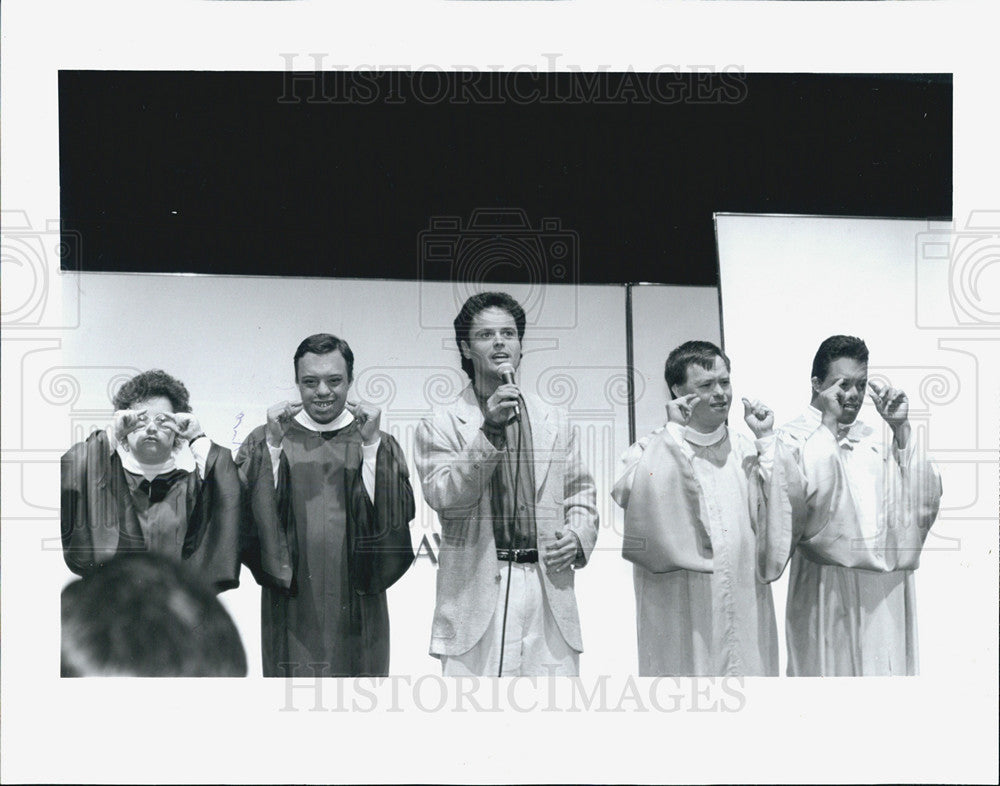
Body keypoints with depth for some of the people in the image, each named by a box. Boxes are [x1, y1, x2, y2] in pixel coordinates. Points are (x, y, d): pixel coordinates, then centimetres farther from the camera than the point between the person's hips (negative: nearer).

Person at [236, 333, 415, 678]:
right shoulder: (264, 441, 7)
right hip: (291, 609, 0)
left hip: (356, 607, 1)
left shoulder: (379, 444, 7)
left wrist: (371, 445, -14)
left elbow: (399, 515, -8)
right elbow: (245, 515, -7)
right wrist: (273, 446, -13)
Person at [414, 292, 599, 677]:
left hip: (548, 589, 3)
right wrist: (490, 432, -14)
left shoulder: (554, 423, 19)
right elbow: (443, 497, -7)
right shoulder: (439, 425, 7)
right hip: (476, 594, -3)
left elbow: (581, 496, 23)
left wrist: (578, 536, 2)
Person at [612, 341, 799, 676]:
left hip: (745, 606, 3)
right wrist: (673, 431, -11)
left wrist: (766, 440, 2)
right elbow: (627, 494, -17)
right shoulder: (651, 450, 5)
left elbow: (779, 516, 2)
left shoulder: (748, 451, 14)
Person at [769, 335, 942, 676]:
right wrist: (828, 424, -10)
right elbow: (811, 498, -20)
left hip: (887, 591, 5)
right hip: (827, 593, -5)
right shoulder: (793, 437, 0)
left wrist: (901, 429, -1)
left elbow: (925, 498, 5)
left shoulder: (875, 439, 14)